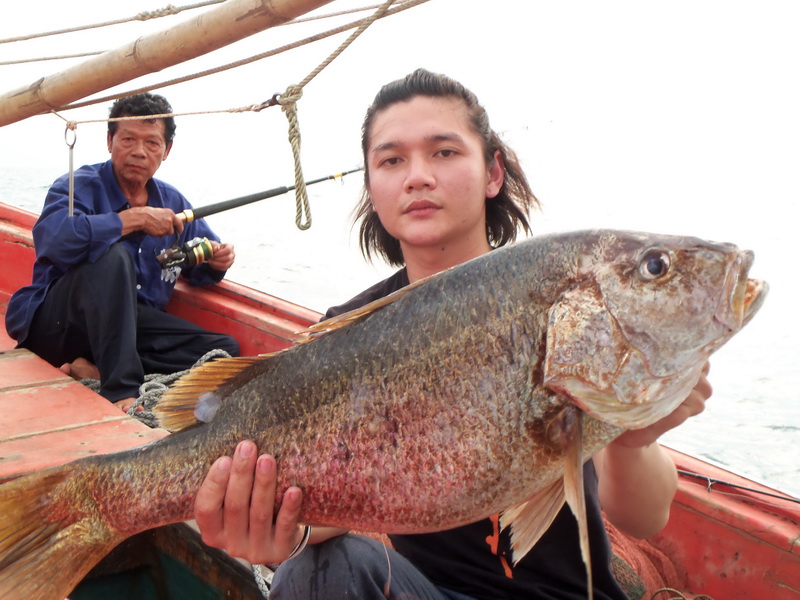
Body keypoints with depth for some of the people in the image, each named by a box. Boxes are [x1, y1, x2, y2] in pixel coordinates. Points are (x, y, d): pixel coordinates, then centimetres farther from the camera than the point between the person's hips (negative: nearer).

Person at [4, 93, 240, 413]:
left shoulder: (172, 202, 10)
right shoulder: (79, 186, -8)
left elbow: (200, 269, 17)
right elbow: (56, 238, -31)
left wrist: (216, 260, -9)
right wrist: (136, 218, -24)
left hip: (132, 326, 5)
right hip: (56, 323, -5)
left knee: (225, 351, -15)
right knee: (113, 256, -34)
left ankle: (94, 371, -20)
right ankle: (121, 388, -38)